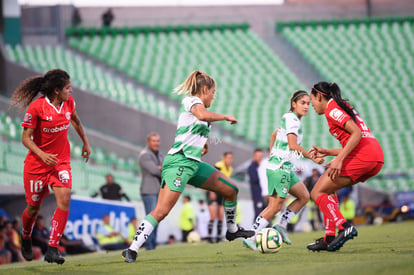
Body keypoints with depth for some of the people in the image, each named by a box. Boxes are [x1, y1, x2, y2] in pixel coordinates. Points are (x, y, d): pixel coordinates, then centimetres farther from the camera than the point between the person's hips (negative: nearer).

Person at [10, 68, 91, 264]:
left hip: (61, 161, 3)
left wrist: (85, 143, 29)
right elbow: (26, 138, -15)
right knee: (34, 207, 10)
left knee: (64, 199, -19)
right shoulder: (36, 107, -18)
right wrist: (42, 154, -30)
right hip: (37, 163, -3)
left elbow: (75, 120, 21)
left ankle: (52, 249, -19)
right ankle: (25, 238, 43)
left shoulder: (69, 103, -2)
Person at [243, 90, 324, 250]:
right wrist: (312, 157, -17)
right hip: (280, 167, -10)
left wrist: (271, 155, 34)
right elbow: (293, 145, -22)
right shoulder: (291, 119, -12)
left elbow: (274, 134, 32)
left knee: (304, 197, 9)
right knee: (276, 206, -10)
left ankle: (281, 225, 7)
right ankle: (251, 237, -9)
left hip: (286, 168, 10)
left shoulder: (289, 118, 17)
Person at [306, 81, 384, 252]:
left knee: (318, 192, -4)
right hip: (377, 157, 10)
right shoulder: (341, 107, 28)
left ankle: (344, 227, -21)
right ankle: (329, 238, 12)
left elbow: (357, 133, -15)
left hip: (362, 155, -10)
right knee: (329, 188, 20)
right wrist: (327, 152, 24)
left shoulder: (331, 108, -2)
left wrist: (339, 159, -18)